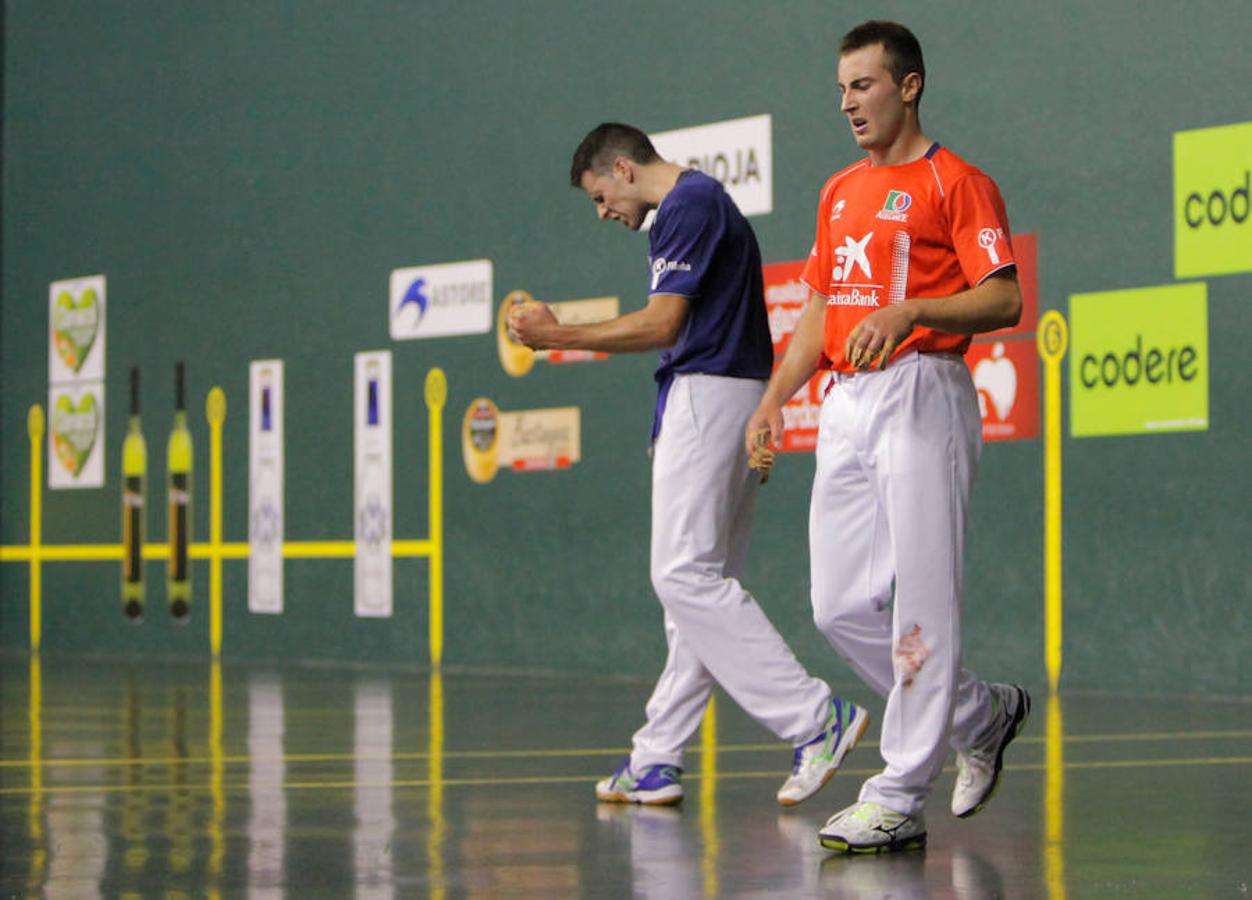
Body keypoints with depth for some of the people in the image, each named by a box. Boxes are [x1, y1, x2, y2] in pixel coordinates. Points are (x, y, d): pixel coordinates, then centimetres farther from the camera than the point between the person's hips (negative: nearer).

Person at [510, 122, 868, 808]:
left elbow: (662, 323, -16)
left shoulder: (688, 205, -9)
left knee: (686, 575, -14)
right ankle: (656, 761, 9)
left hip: (707, 394, -11)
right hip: (720, 399, 11)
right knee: (698, 580, 8)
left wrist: (558, 336, -9)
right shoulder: (703, 202, 23)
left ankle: (816, 718, -17)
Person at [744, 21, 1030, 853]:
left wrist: (908, 312, -24)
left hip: (922, 394, -8)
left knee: (922, 603, -8)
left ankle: (899, 800, -7)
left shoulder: (956, 182, -2)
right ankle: (981, 715, 24)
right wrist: (775, 396, 12)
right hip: (846, 404, 8)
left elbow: (1005, 299, -11)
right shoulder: (840, 193, 21)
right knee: (842, 606, 5)